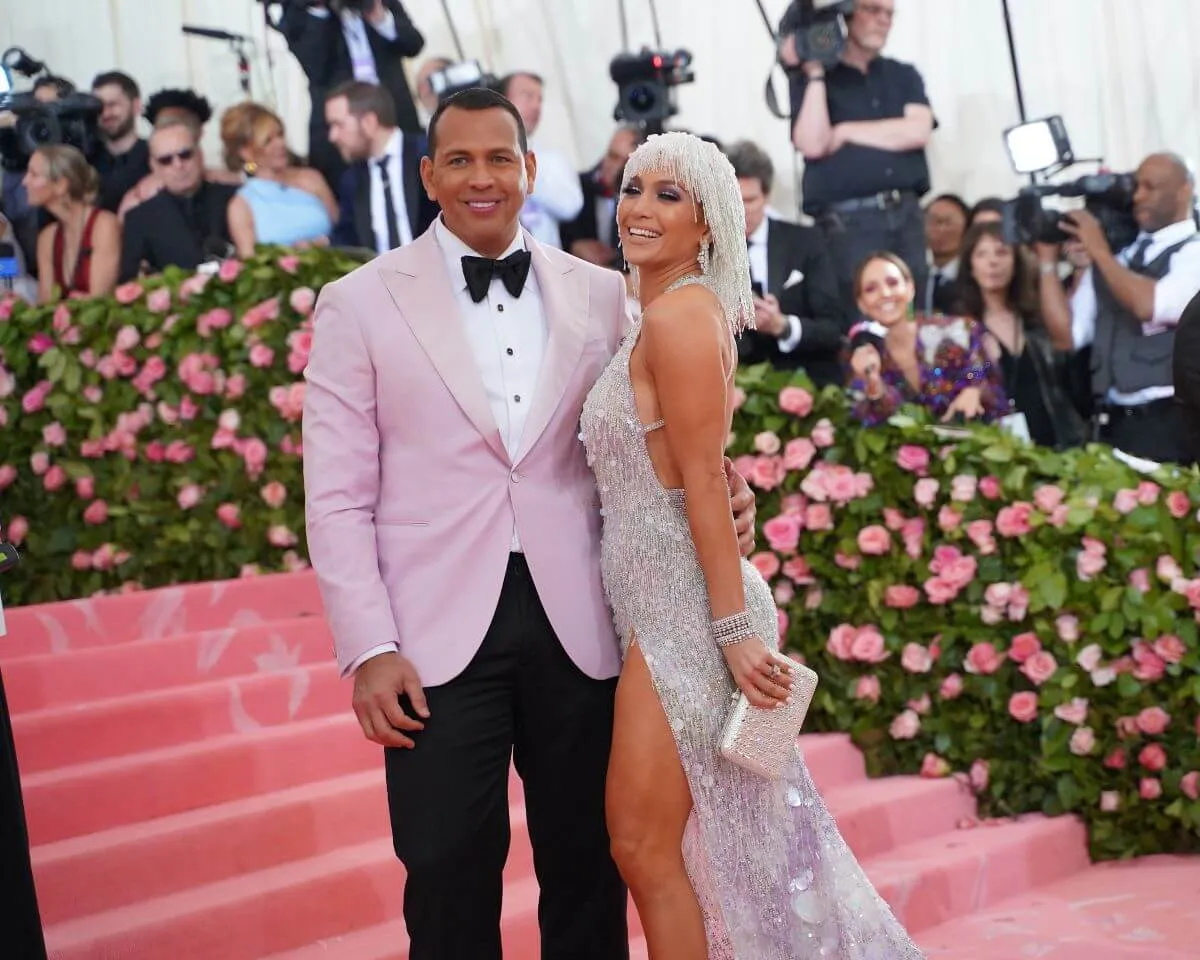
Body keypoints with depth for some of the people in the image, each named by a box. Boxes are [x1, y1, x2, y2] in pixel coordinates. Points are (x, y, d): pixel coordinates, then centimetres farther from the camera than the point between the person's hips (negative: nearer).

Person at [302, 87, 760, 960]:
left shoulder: (604, 296, 9)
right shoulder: (360, 304, 3)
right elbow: (339, 496, -1)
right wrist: (368, 648, -9)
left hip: (577, 625, 2)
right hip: (441, 633, -2)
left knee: (590, 869, 10)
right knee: (450, 879, 3)